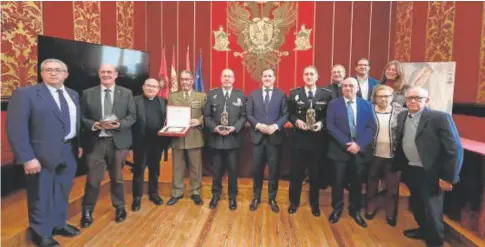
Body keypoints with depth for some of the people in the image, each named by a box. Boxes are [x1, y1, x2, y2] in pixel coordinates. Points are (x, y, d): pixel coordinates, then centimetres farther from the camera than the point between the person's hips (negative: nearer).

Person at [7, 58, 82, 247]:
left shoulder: (73, 95, 9)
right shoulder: (25, 94, -9)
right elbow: (16, 128, -15)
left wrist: (79, 144, 6)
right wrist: (27, 158, -20)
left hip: (69, 152, 6)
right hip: (42, 155, -5)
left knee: (62, 192, 18)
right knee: (41, 196, 10)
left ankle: (59, 224, 38)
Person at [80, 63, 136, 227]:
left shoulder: (126, 93, 4)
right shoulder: (88, 93, 4)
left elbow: (132, 116, 2)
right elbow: (82, 117, 4)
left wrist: (119, 124, -16)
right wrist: (95, 125, -16)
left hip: (119, 141, 1)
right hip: (96, 141, 0)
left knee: (117, 177, 14)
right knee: (93, 179, 3)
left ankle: (120, 208, 31)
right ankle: (87, 212, 22)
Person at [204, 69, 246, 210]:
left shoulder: (240, 95, 4)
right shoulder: (212, 94, 4)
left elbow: (244, 116, 0)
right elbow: (206, 116, 2)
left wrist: (234, 128, -15)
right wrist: (214, 127, -14)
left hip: (233, 138, 0)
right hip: (216, 138, 1)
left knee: (233, 169, 7)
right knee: (217, 169, 11)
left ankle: (232, 196, 24)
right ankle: (216, 195, 29)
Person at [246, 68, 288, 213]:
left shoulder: (281, 95, 4)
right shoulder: (253, 94, 8)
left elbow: (285, 114, -1)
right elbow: (249, 114, 3)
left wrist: (276, 126, -16)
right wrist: (258, 125, -13)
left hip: (274, 136, -1)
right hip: (257, 136, 1)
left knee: (274, 169, 7)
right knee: (257, 168, 8)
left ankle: (272, 198, 22)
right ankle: (256, 197, 24)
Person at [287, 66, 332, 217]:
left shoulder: (326, 94, 0)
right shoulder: (294, 93, 3)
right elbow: (289, 113, 4)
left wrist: (321, 123, -16)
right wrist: (296, 121, -15)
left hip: (317, 139, 0)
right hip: (299, 138, 0)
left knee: (315, 173, 12)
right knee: (296, 172, 9)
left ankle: (314, 203, 31)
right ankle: (294, 202, 27)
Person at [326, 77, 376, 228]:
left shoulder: (366, 105, 6)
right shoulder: (334, 104, 1)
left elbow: (371, 127, -1)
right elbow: (330, 126, -8)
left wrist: (359, 144, -15)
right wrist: (346, 144, -16)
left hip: (360, 150, 2)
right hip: (340, 149, -1)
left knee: (357, 182, 13)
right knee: (338, 181, 7)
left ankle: (355, 210, 31)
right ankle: (337, 209, 27)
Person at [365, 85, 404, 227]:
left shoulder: (399, 111, -1)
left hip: (393, 156, 0)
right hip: (373, 155, 0)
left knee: (393, 187, 10)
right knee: (371, 184, 15)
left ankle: (391, 214, 28)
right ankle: (370, 209, 33)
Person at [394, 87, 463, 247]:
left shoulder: (440, 118, -16)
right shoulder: (402, 117, 3)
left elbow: (455, 150, -16)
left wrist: (448, 178, -16)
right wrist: (397, 166, 6)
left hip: (430, 174, -6)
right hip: (410, 171, 6)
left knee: (431, 211, 4)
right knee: (416, 206, 23)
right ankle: (423, 230, 48)